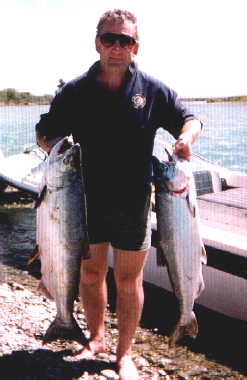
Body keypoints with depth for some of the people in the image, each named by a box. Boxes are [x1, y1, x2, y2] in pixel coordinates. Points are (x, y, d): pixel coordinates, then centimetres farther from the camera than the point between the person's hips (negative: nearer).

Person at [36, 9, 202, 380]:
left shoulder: (153, 90, -2)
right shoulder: (74, 91, 0)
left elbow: (190, 119, 8)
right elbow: (44, 130, 10)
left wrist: (186, 137, -15)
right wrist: (54, 145, -13)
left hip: (133, 204, -1)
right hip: (86, 200, 2)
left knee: (129, 280, 7)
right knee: (90, 273, 13)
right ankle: (96, 339, 35)